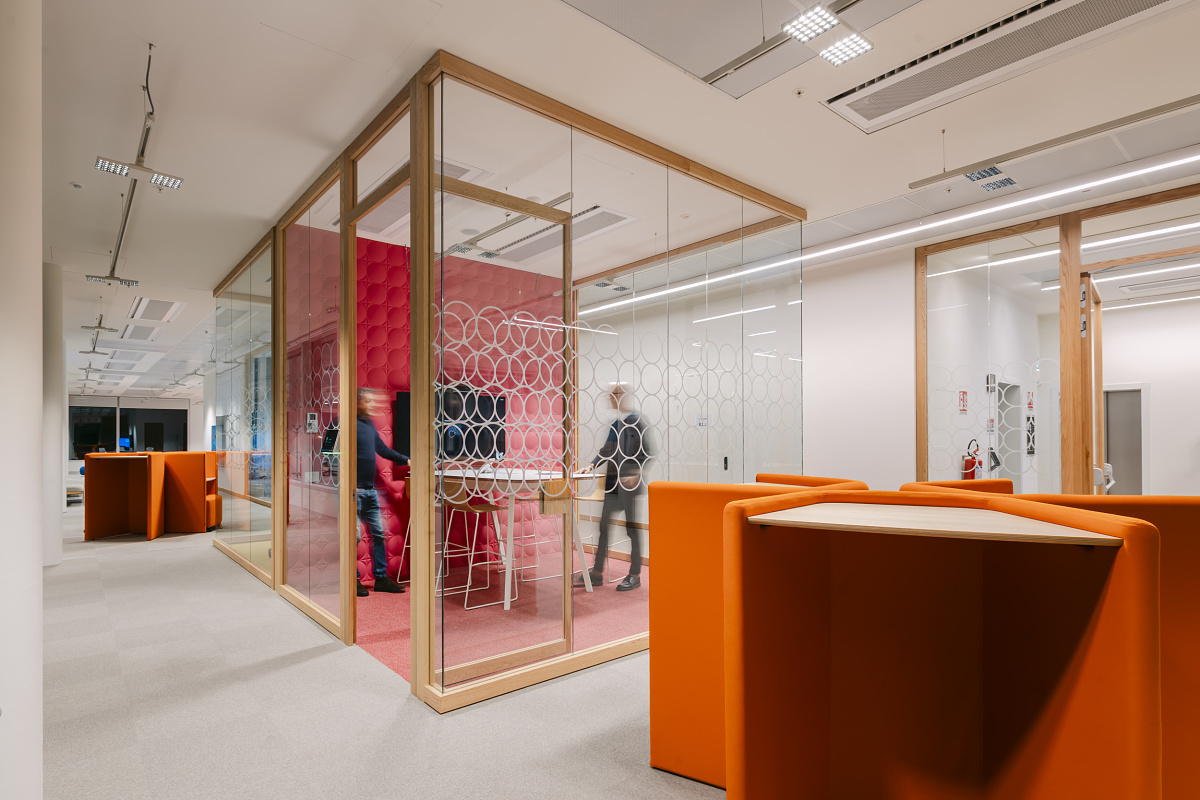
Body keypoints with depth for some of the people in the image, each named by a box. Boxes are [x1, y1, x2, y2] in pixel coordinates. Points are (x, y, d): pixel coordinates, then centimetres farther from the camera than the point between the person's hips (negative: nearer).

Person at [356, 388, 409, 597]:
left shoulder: (369, 424, 13)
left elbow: (382, 448, 21)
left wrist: (406, 460, 17)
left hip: (370, 489, 8)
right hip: (355, 490, -8)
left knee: (378, 533, 11)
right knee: (353, 536, 0)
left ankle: (381, 578, 19)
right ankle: (354, 580, 14)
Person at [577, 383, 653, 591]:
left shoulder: (638, 419, -9)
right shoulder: (616, 421, 12)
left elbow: (648, 451, -11)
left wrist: (636, 474, -19)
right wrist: (593, 465, 11)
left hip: (630, 481, -7)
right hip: (613, 480, 8)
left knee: (632, 528, 3)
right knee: (604, 526, 10)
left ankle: (635, 575, 16)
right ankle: (597, 573, 19)